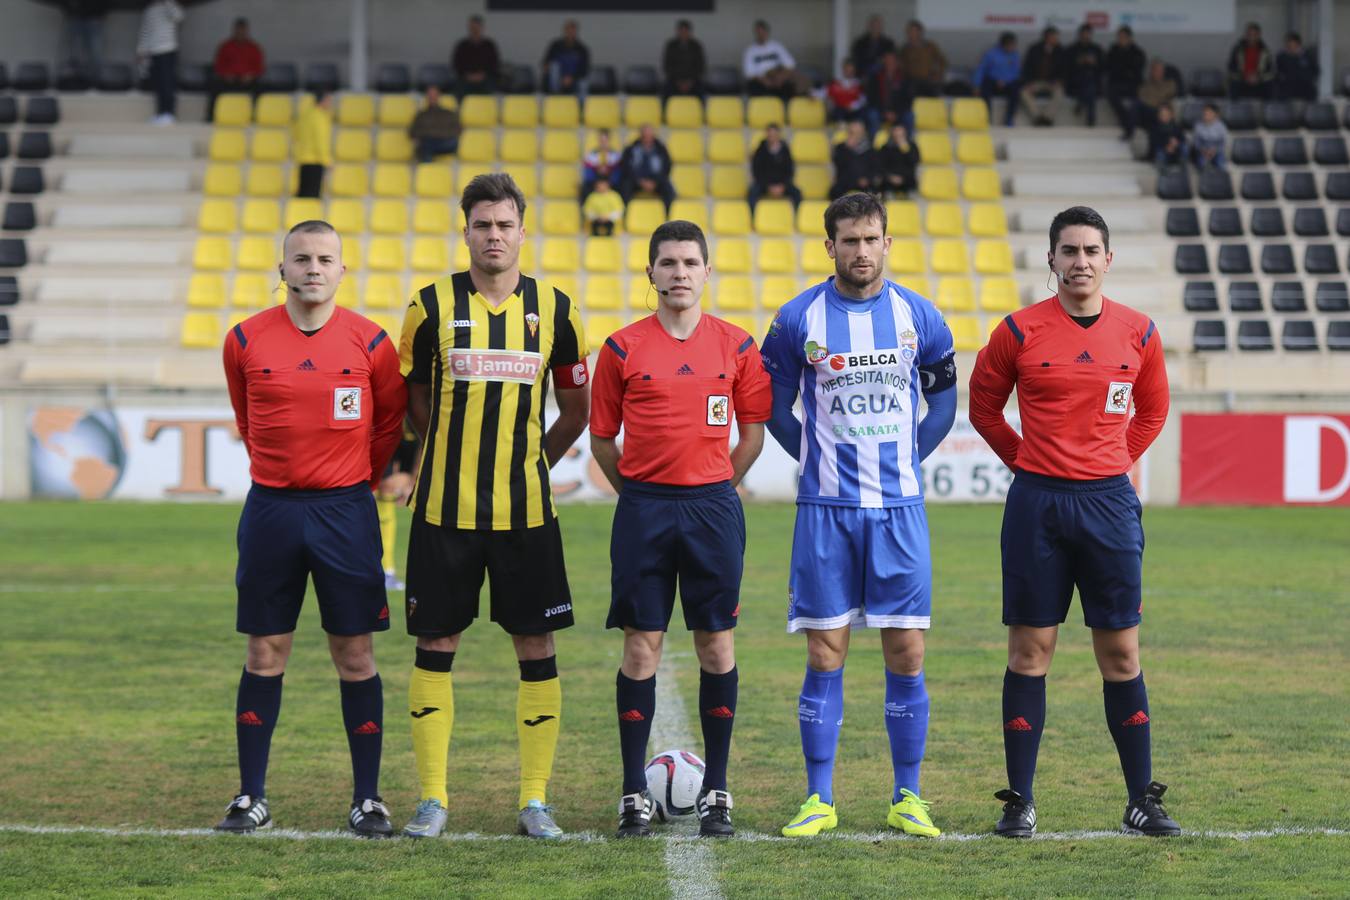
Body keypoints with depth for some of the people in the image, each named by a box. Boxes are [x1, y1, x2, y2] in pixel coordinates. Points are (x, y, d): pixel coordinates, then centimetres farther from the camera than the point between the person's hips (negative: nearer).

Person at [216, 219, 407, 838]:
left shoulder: (369, 342, -2)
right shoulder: (246, 340, 0)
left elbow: (391, 420, 11)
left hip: (345, 509, -1)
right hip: (271, 508, 1)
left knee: (355, 655, 1)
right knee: (264, 653, 4)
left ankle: (367, 799, 7)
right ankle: (251, 797, 11)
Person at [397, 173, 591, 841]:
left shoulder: (553, 308, 3)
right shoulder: (433, 305, 0)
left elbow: (578, 406, 13)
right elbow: (413, 400, 10)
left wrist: (530, 460, 11)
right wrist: (461, 451, 11)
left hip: (527, 510, 1)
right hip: (445, 507, -1)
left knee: (536, 647, 2)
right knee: (435, 644, 1)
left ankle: (535, 799, 9)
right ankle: (432, 797, 9)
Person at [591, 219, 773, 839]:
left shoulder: (737, 347, 4)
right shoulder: (622, 348, 2)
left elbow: (753, 434, 10)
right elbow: (602, 438, 8)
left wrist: (713, 490, 7)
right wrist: (639, 494, 6)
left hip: (713, 506, 1)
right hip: (643, 509, -1)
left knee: (717, 645, 3)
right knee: (641, 646, -1)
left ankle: (715, 791, 12)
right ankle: (635, 794, 6)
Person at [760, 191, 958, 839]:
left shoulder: (919, 317, 3)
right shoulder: (798, 319, -1)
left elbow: (945, 396, 16)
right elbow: (774, 403, 11)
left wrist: (909, 459, 8)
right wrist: (815, 458, 6)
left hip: (899, 507, 1)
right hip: (825, 511, -1)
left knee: (906, 655, 0)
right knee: (825, 656, -1)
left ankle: (907, 800, 9)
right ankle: (819, 799, 6)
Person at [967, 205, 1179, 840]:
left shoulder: (1137, 332, 4)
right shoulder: (1020, 331, -2)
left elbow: (1153, 408, 20)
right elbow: (984, 407, 11)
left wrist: (1117, 462, 12)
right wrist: (1029, 460, 10)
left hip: (1109, 502, 1)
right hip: (1037, 503, -1)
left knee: (1121, 654, 3)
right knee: (1029, 650, 0)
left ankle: (1142, 800, 9)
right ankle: (1020, 802, 5)